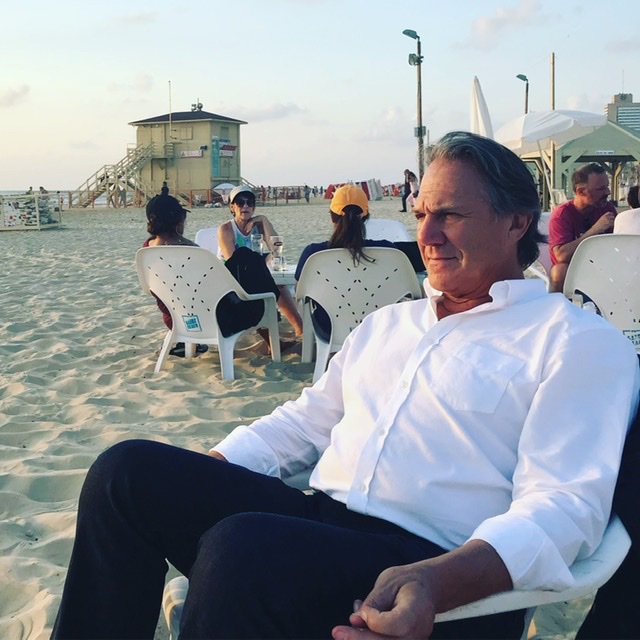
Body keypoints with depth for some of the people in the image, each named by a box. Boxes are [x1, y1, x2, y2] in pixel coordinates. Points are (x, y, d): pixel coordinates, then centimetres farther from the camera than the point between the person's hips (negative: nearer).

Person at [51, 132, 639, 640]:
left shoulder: (579, 341, 0)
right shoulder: (386, 323, 23)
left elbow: (564, 506, -12)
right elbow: (303, 423, 24)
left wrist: (433, 584, -29)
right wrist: (197, 477, 7)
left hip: (446, 572, -6)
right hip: (319, 519, 7)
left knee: (241, 546, -34)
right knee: (129, 469, -12)